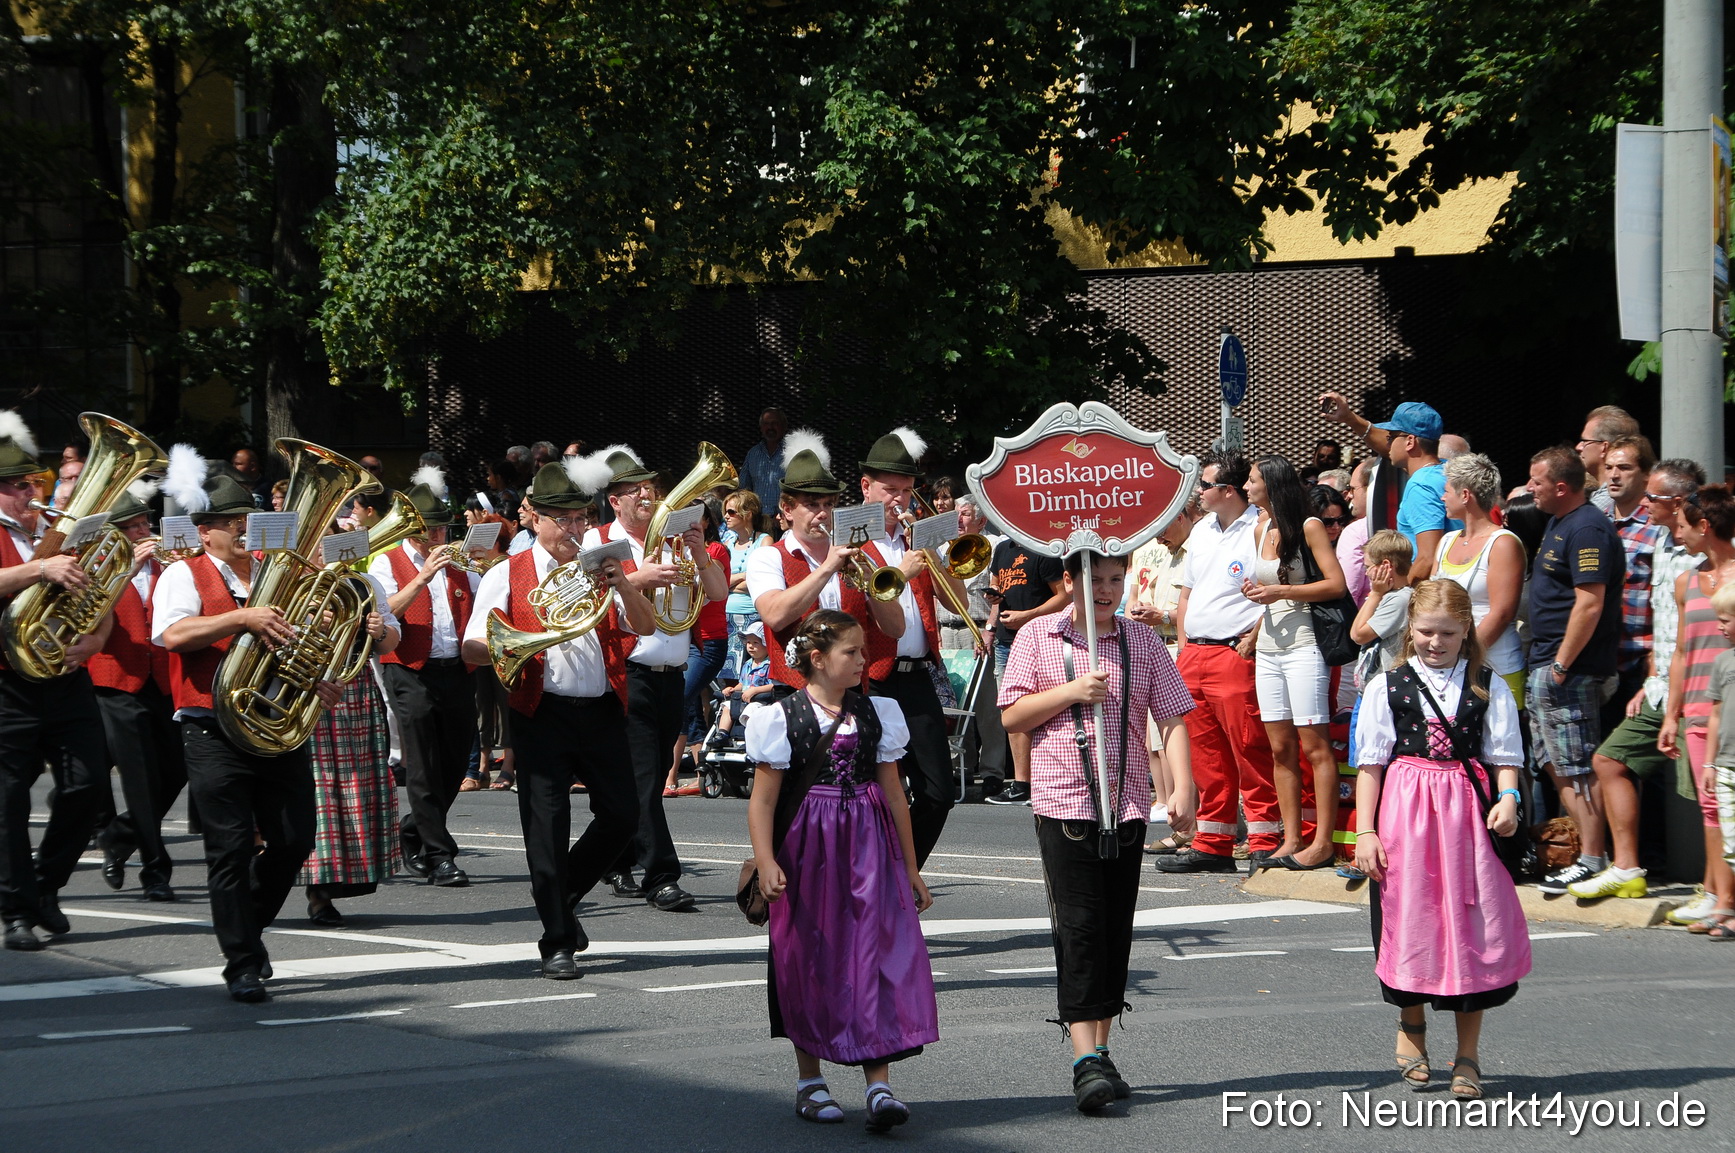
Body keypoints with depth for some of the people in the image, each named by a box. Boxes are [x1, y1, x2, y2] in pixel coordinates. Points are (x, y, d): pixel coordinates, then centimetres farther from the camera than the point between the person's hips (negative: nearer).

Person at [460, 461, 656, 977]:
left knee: (622, 817, 2)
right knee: (547, 825, -5)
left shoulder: (598, 569, 14)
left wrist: (623, 585, -14)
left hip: (601, 711, 3)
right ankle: (557, 944, 1)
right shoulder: (508, 576, 4)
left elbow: (646, 628, 4)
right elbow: (472, 646, -4)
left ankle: (564, 896, 26)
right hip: (543, 715, -3)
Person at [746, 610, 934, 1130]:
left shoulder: (876, 713, 9)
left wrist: (910, 867, 14)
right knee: (810, 961, 6)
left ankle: (880, 1086, -12)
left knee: (878, 957, -9)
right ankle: (809, 1080, 21)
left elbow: (894, 794, 13)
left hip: (870, 852, 2)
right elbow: (763, 799, -5)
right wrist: (766, 862, -17)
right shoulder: (783, 718, -3)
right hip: (807, 853, -2)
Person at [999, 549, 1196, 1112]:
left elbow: (1172, 716, 4)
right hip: (1063, 803, -3)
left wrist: (1182, 786, -8)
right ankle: (1086, 1060, -14)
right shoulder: (1037, 638, 3)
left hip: (1128, 804, 3)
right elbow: (1011, 716, 1)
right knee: (1079, 927, -10)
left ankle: (1101, 1052, 16)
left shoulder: (1142, 640, 8)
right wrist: (1070, 692, -12)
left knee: (1116, 929, 7)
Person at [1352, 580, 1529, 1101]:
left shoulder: (1489, 687, 6)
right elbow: (1371, 764, 3)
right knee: (1409, 919, 5)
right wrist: (1365, 831, -3)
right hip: (1404, 813, 0)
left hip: (1468, 813, 0)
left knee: (1473, 923, 0)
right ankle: (1411, 1027, 30)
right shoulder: (1387, 686, 4)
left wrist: (1507, 799, -14)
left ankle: (1468, 1054, 9)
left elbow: (1505, 756, 5)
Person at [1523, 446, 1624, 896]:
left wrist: (1562, 665, -21)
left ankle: (1593, 862, -5)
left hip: (1569, 669, -11)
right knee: (1558, 765, 13)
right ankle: (1585, 851, 19)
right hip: (1545, 664, 11)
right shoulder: (1557, 523, 17)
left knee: (1578, 770, -8)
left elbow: (1590, 604, -23)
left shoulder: (1587, 530, -16)